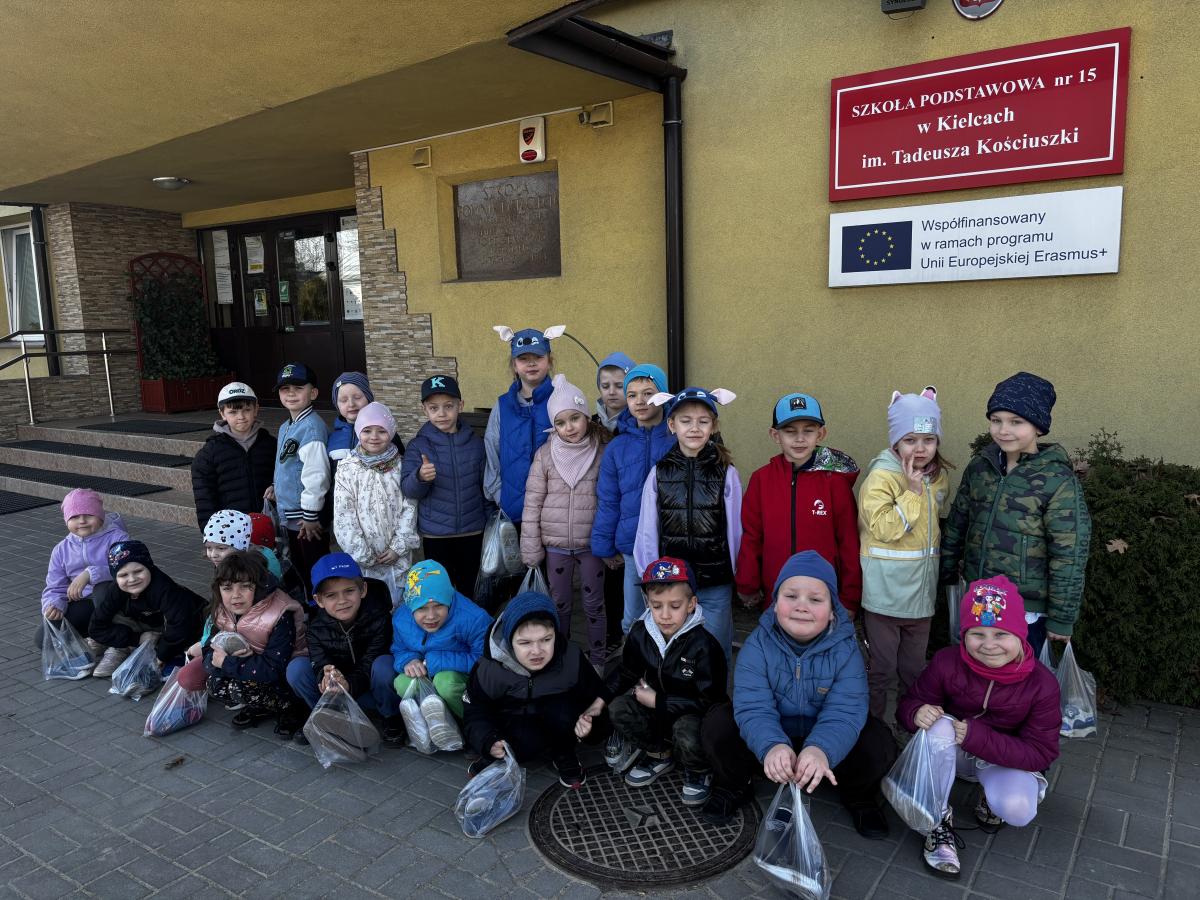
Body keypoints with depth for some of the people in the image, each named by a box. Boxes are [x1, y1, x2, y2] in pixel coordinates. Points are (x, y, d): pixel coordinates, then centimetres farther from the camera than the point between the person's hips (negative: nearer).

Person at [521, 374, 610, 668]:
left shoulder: (602, 452, -6)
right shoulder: (545, 454, -4)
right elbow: (532, 503, -3)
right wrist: (531, 549, -4)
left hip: (592, 544, -1)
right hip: (555, 544, 1)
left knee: (594, 605, 9)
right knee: (560, 604, 14)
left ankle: (597, 661, 25)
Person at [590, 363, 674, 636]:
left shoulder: (679, 441, -7)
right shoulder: (617, 448, 2)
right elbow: (608, 502, 7)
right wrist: (605, 547, 8)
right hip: (633, 548, 3)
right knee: (632, 619, 16)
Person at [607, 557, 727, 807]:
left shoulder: (704, 645, -24)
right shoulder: (640, 633, -10)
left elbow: (708, 701, -23)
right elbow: (627, 677, 5)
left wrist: (657, 701, -22)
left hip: (695, 713, -5)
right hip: (655, 705, 5)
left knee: (688, 739, -36)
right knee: (618, 709, -21)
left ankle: (700, 771, 2)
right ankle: (659, 755, 5)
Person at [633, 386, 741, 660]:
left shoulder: (727, 474, -5)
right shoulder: (658, 473, -2)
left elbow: (735, 531, 1)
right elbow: (647, 534, 3)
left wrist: (738, 578, 5)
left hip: (716, 588, -1)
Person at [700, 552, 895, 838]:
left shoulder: (845, 648, -17)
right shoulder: (758, 644, -17)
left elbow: (845, 711, -27)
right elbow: (753, 707, -26)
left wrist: (821, 749, -50)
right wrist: (771, 746, -49)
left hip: (824, 740, 0)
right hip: (771, 739, 0)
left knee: (879, 743, -25)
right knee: (718, 724, -24)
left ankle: (858, 796, 10)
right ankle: (732, 786, 8)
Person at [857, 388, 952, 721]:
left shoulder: (940, 477, 7)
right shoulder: (881, 476, -14)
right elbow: (882, 527, -23)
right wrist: (911, 492, -24)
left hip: (921, 589, 6)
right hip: (885, 591, -6)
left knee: (914, 666, 20)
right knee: (882, 666, 3)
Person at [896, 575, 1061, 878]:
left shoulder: (1042, 683, -20)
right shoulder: (946, 662, -20)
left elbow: (1042, 753, -19)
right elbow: (909, 703, -9)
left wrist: (977, 736, -33)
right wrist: (917, 712, -37)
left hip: (1007, 761, 0)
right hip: (951, 752, 1)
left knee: (1018, 811, -32)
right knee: (940, 726, -35)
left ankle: (993, 800, 9)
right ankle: (938, 821, -17)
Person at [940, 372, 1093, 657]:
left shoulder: (1058, 480, -16)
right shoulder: (980, 466, -2)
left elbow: (1069, 556, -14)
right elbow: (957, 522, 10)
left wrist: (1061, 618, -11)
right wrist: (947, 572, 13)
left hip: (1027, 611, -5)